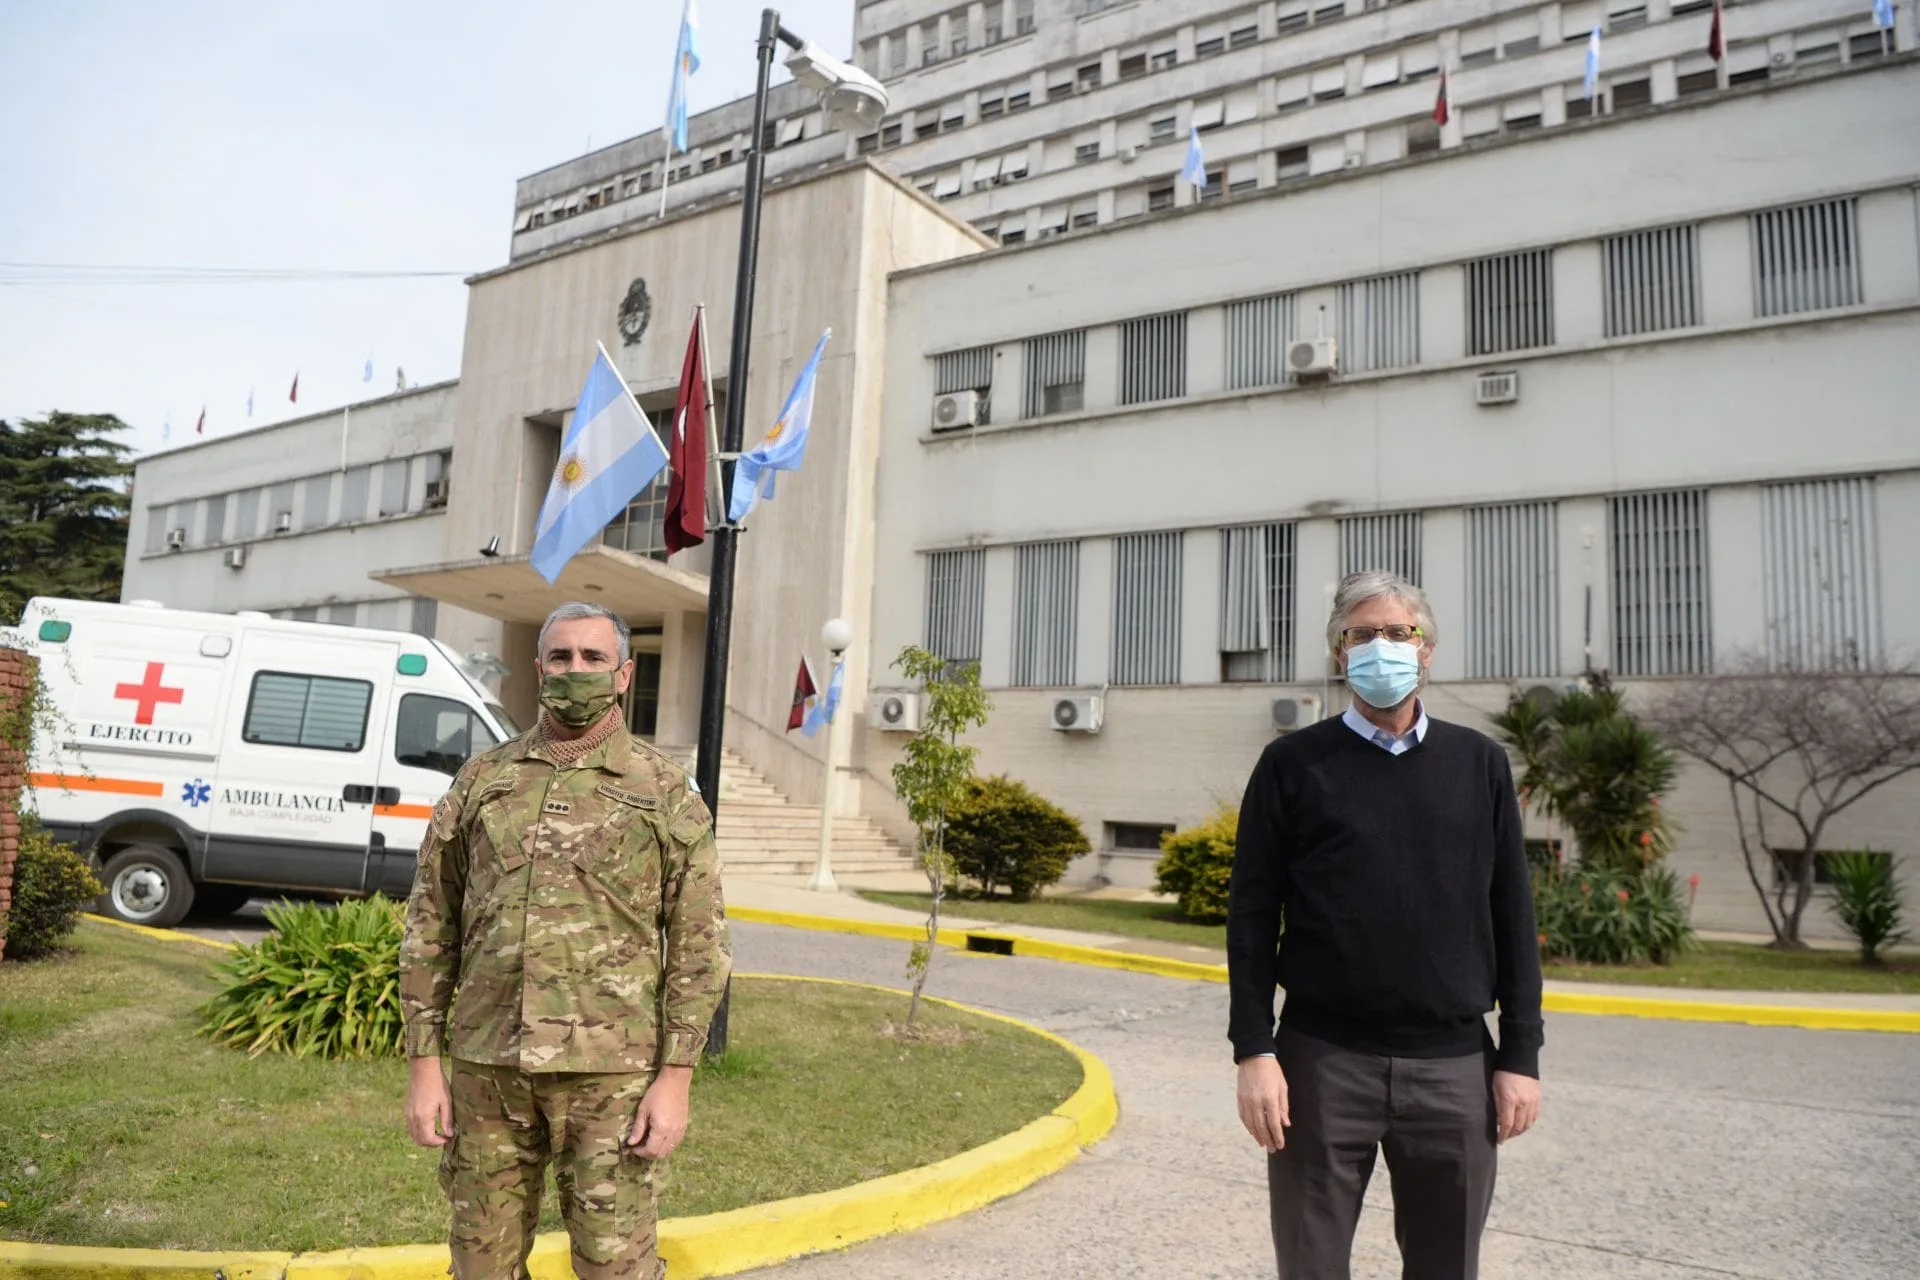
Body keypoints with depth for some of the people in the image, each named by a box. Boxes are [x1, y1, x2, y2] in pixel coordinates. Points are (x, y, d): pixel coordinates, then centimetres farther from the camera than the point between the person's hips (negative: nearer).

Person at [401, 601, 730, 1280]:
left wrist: (675, 1077, -8)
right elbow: (431, 926, 8)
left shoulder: (665, 790, -1)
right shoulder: (480, 779, 7)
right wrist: (425, 1064, 4)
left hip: (608, 1071, -3)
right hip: (486, 1068, 3)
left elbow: (698, 943, -3)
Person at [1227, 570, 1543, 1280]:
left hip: (1455, 1066, 2)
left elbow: (1512, 917, 8)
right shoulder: (1293, 764, 1)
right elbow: (1252, 918, -1)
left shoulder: (1480, 763, 8)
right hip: (1323, 1061, -2)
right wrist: (1255, 1052, -7)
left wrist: (1521, 1054, 4)